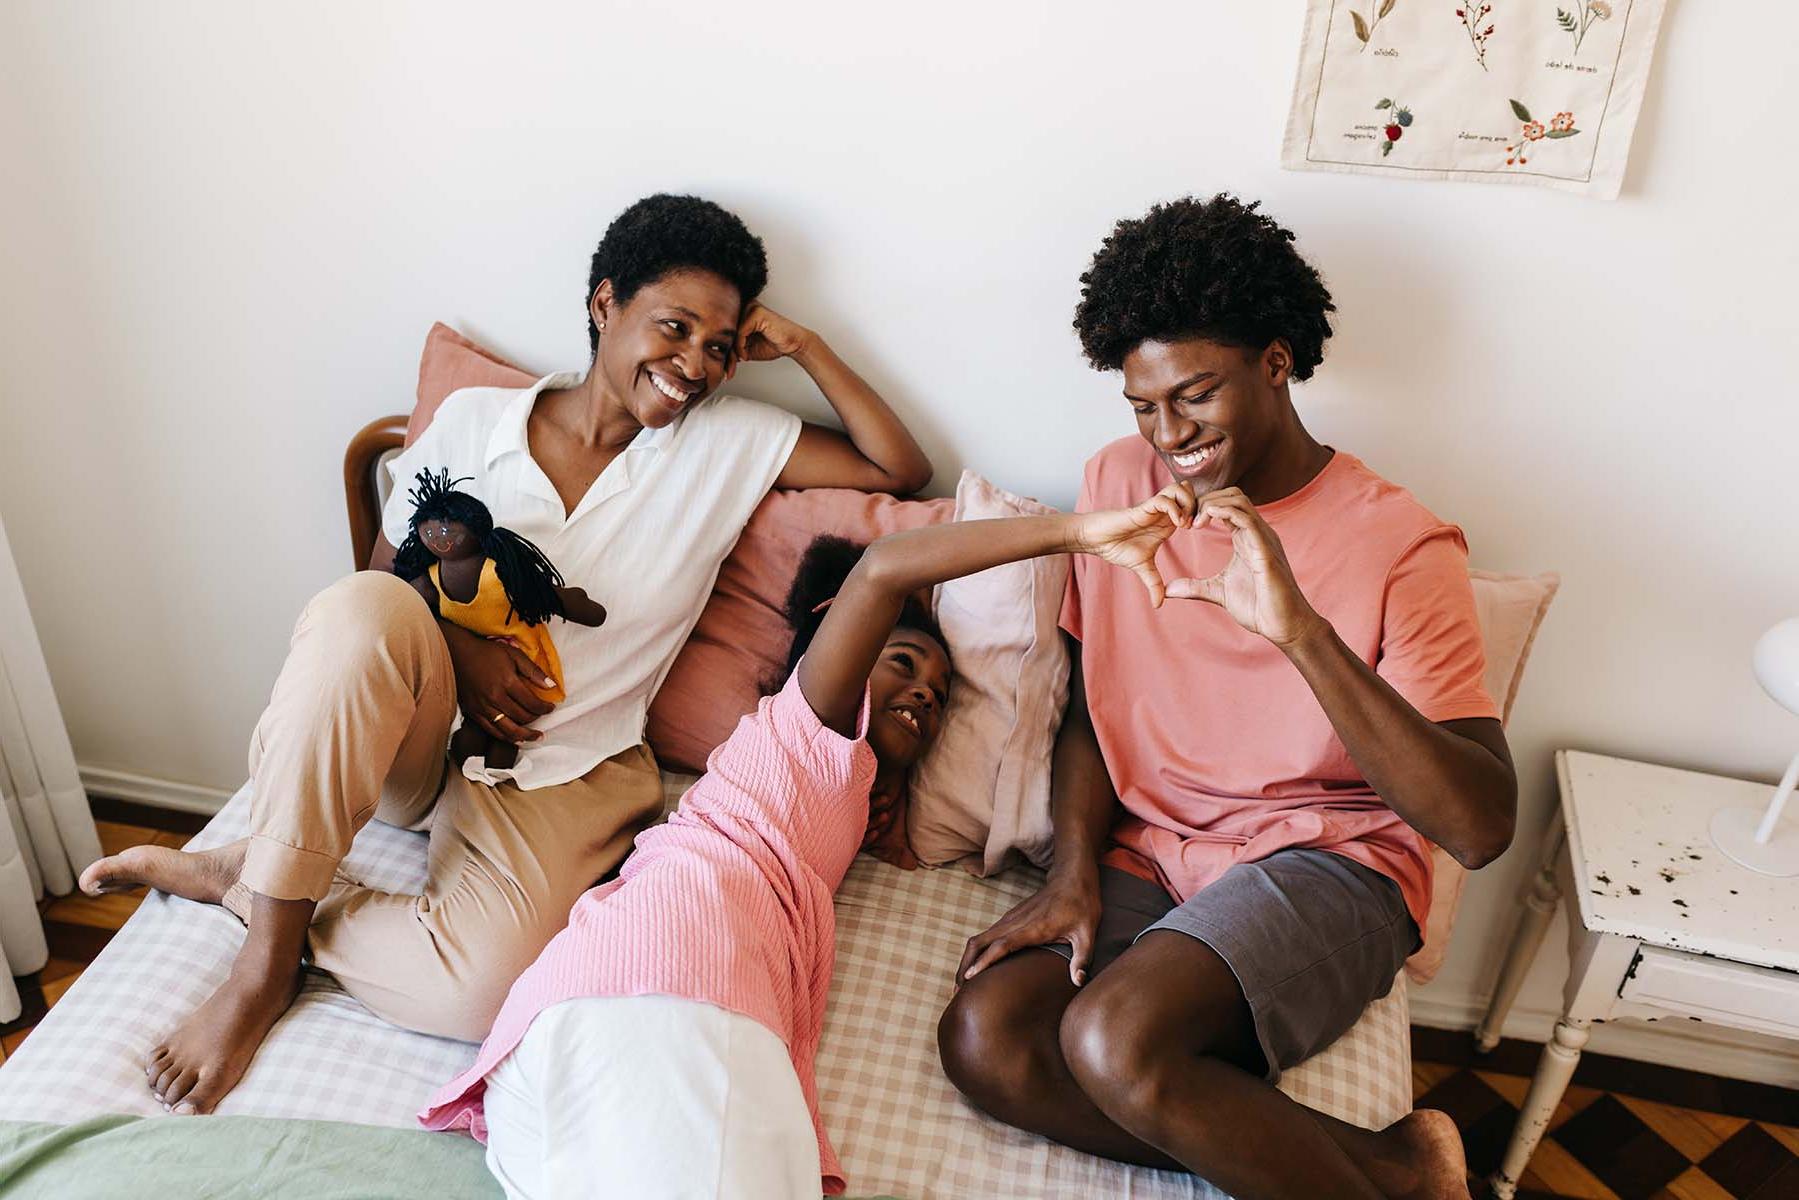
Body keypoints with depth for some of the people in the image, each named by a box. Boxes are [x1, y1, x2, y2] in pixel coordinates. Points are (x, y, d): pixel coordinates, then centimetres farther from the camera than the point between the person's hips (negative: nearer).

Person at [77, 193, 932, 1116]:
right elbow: (388, 575, 7)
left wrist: (803, 345, -6)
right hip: (420, 734, 1)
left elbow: (901, 469, -1)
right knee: (365, 609, -35)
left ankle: (250, 882, -1)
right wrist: (456, 646, -13)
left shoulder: (730, 442, 1)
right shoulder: (474, 420, 1)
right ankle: (266, 964, -18)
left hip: (567, 773, 0)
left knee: (481, 989, -29)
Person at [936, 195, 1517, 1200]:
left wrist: (1300, 630, -32)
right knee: (984, 1041, -21)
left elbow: (1482, 827, -20)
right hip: (1147, 852, 5)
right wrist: (1075, 868, -5)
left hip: (1323, 862, -5)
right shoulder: (1121, 483, 5)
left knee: (1114, 1039, -31)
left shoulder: (1401, 543, -10)